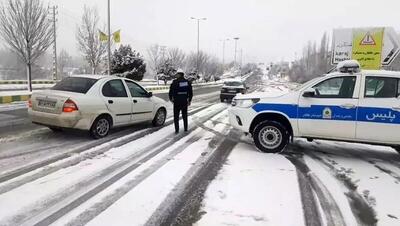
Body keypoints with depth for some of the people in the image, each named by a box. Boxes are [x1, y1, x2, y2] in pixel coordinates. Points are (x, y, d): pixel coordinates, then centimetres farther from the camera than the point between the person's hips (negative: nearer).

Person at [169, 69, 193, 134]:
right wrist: (189, 100, 16)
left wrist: (171, 98, 11)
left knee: (176, 116, 7)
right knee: (185, 115, 16)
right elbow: (191, 92, 6)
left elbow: (171, 91, -7)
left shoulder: (175, 82, -10)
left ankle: (177, 130, 5)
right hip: (185, 101, 4)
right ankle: (186, 129, 20)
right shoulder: (187, 82, 2)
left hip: (177, 101, -3)